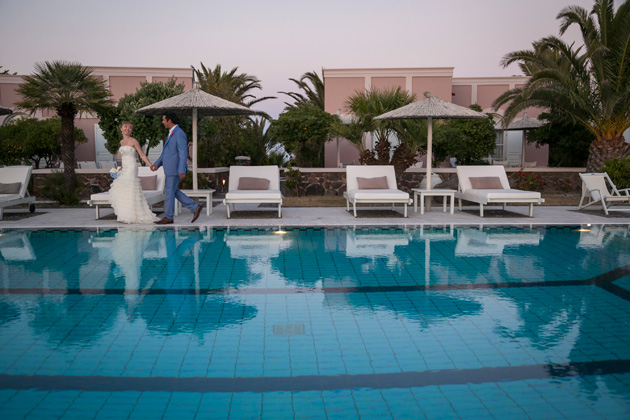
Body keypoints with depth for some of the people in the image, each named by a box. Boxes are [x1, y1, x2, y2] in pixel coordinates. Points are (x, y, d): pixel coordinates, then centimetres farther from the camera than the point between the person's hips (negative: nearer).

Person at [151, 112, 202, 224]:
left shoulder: (179, 133, -14)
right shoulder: (172, 133, 17)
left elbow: (183, 153, -20)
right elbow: (165, 152, 21)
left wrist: (181, 171, -24)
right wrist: (157, 164, 11)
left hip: (175, 169, -10)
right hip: (170, 168, 10)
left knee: (170, 192, -1)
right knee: (174, 192, 12)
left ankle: (168, 217, 9)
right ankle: (195, 207, 12)